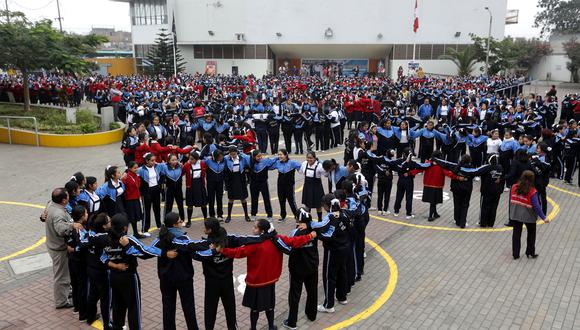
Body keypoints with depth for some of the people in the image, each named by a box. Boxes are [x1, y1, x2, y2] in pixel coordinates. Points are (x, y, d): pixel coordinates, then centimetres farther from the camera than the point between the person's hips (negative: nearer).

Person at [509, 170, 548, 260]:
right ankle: (530, 253, 29)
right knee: (531, 233, 20)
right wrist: (543, 217, -11)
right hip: (528, 216, -3)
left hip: (515, 215, 3)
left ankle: (515, 254, 18)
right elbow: (536, 206, -18)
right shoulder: (532, 191, -19)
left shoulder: (514, 187, -7)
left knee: (516, 234, 13)